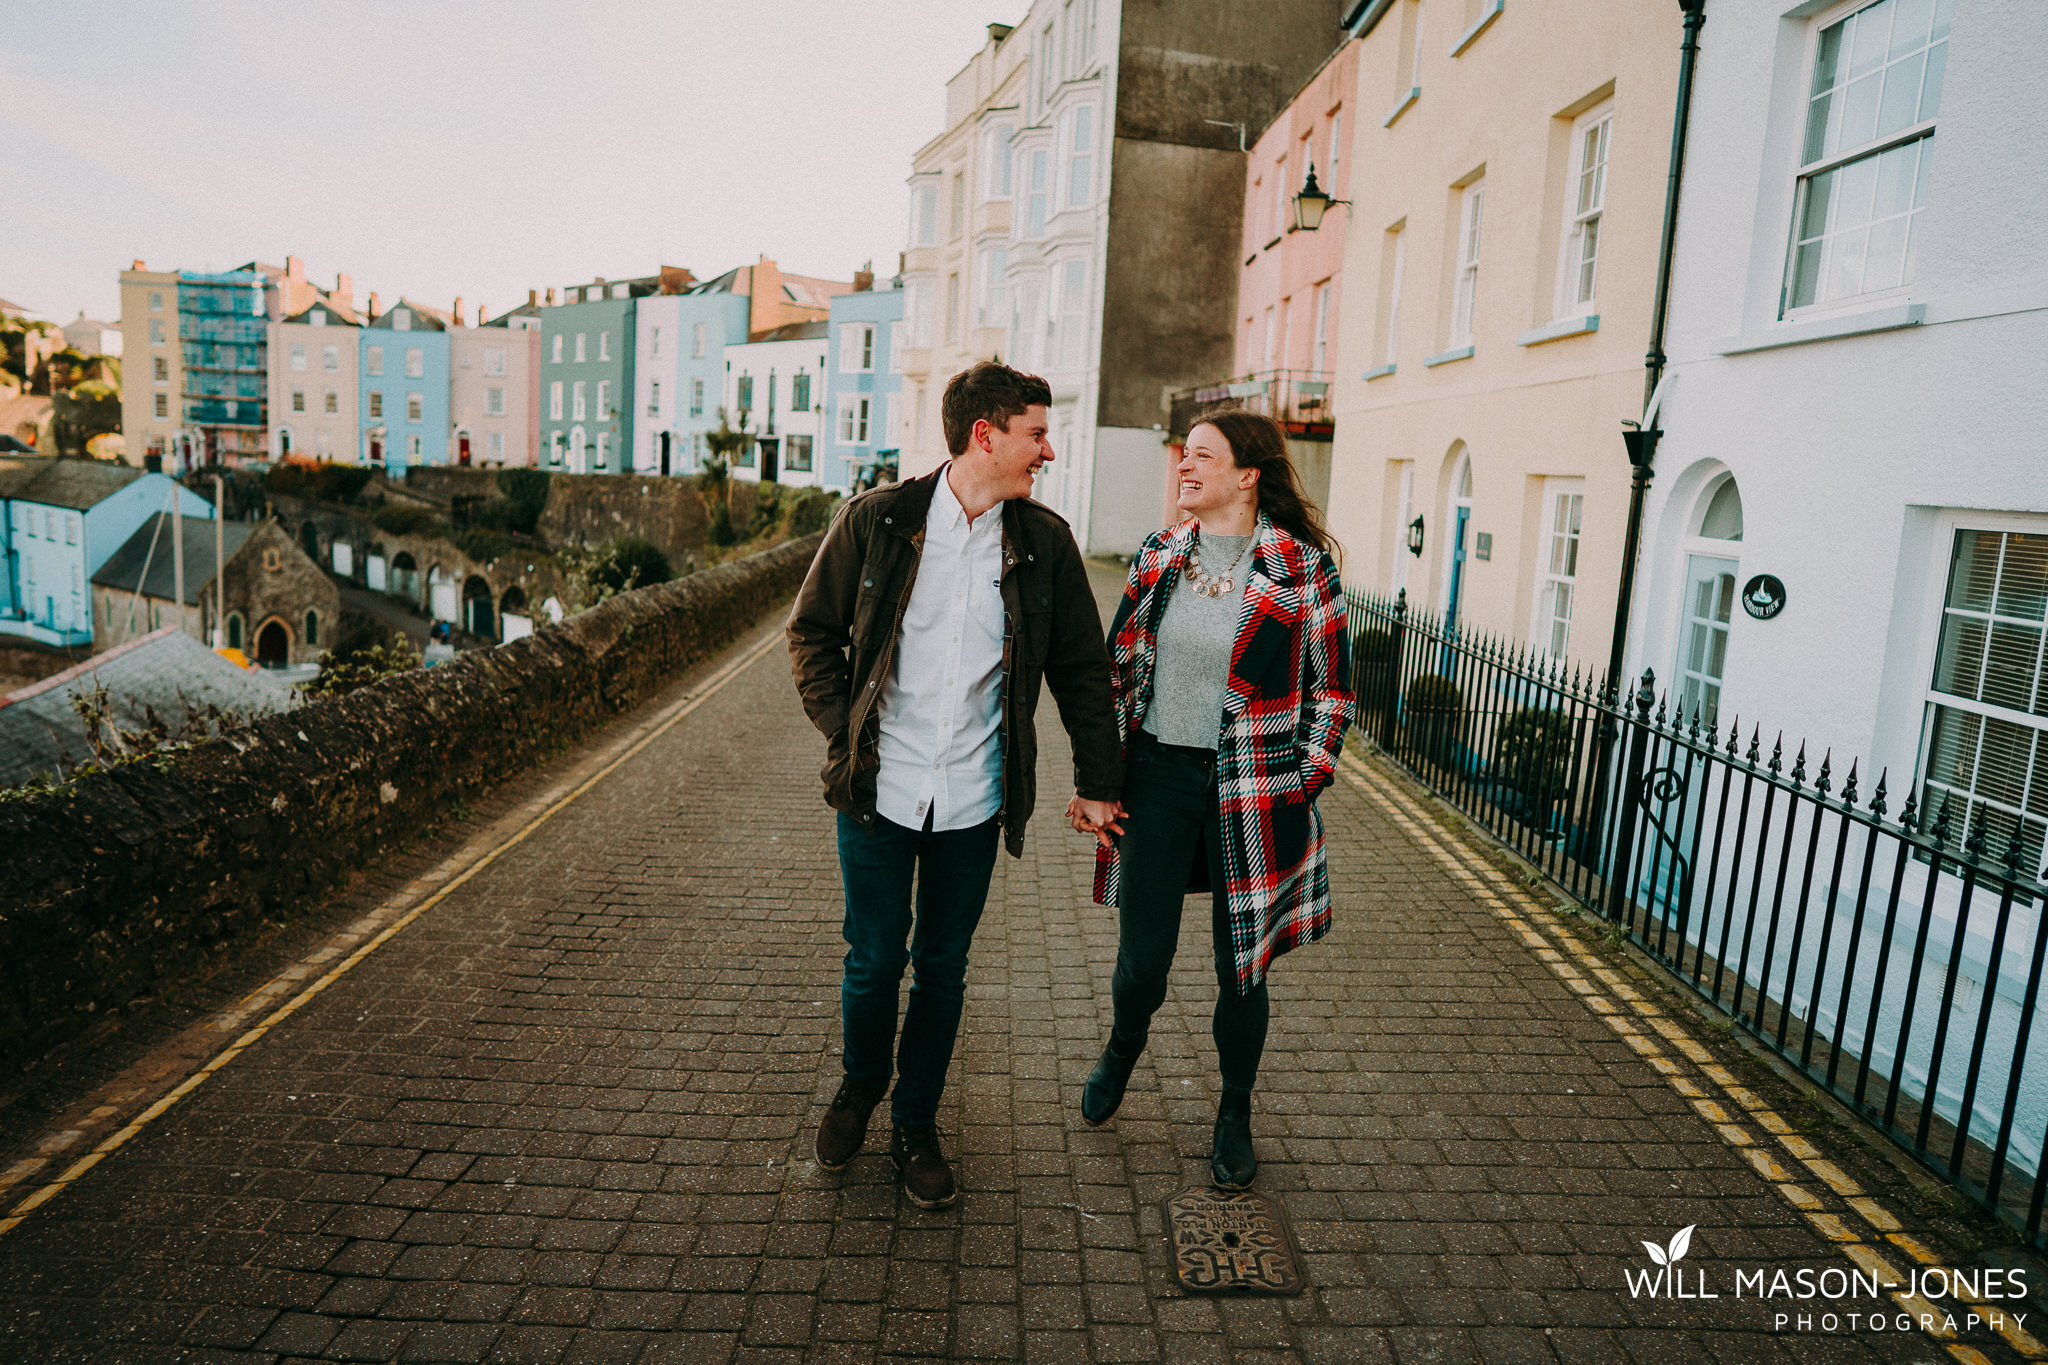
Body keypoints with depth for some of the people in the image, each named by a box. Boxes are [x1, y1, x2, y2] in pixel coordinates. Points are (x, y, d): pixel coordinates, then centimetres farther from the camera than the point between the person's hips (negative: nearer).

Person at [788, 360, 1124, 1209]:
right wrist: (846, 730, -6)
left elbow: (1081, 669, 7)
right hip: (879, 790, -1)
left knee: (943, 969, 12)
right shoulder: (875, 520, -5)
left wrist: (1097, 779, 7)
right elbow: (812, 633, 4)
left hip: (974, 799, 2)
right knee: (874, 960, 10)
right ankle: (859, 1088, 40)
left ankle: (916, 1126, 34)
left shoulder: (1045, 543, 0)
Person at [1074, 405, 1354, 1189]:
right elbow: (1118, 667, 10)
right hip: (1158, 776, 2)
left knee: (1241, 966, 9)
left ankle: (1235, 1116, 34)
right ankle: (1123, 1048, 40)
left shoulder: (1301, 566, -5)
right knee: (1140, 964, 4)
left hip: (1253, 787, -2)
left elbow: (1332, 689, 2)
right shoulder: (1159, 555, 5)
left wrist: (1304, 781, -4)